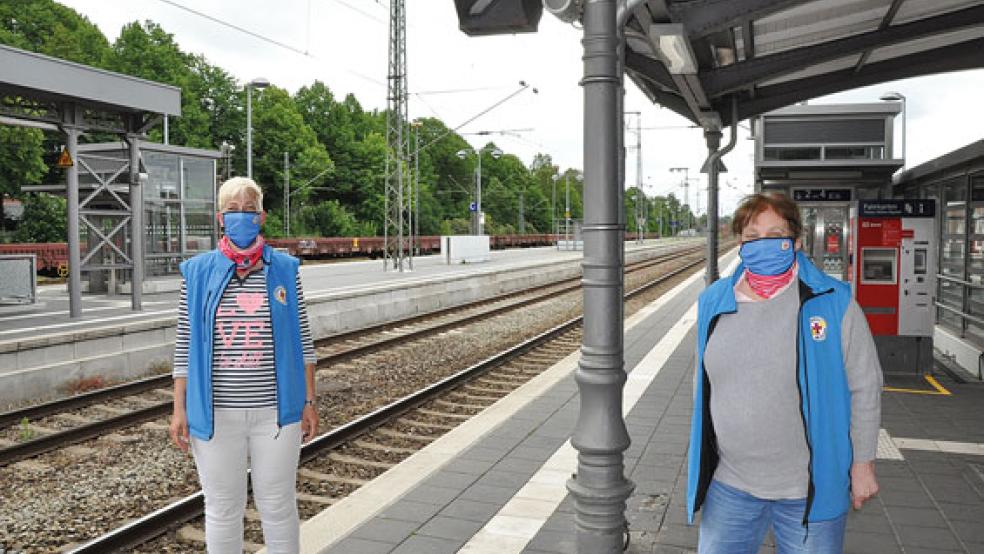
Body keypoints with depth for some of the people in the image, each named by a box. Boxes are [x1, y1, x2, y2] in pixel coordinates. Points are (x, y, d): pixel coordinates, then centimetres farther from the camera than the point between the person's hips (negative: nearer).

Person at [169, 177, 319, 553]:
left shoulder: (284, 269, 1)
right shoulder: (197, 272, 1)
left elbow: (302, 340, 4)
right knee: (222, 509, 12)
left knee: (278, 505, 12)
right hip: (216, 413, 0)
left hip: (276, 411, 0)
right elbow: (184, 345, 3)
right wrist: (179, 409, 0)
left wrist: (309, 401, 2)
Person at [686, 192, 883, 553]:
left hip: (810, 490, -3)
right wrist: (700, 462, 15)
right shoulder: (713, 303, 1)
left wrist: (863, 464, 0)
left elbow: (865, 388, -3)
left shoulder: (833, 303, -9)